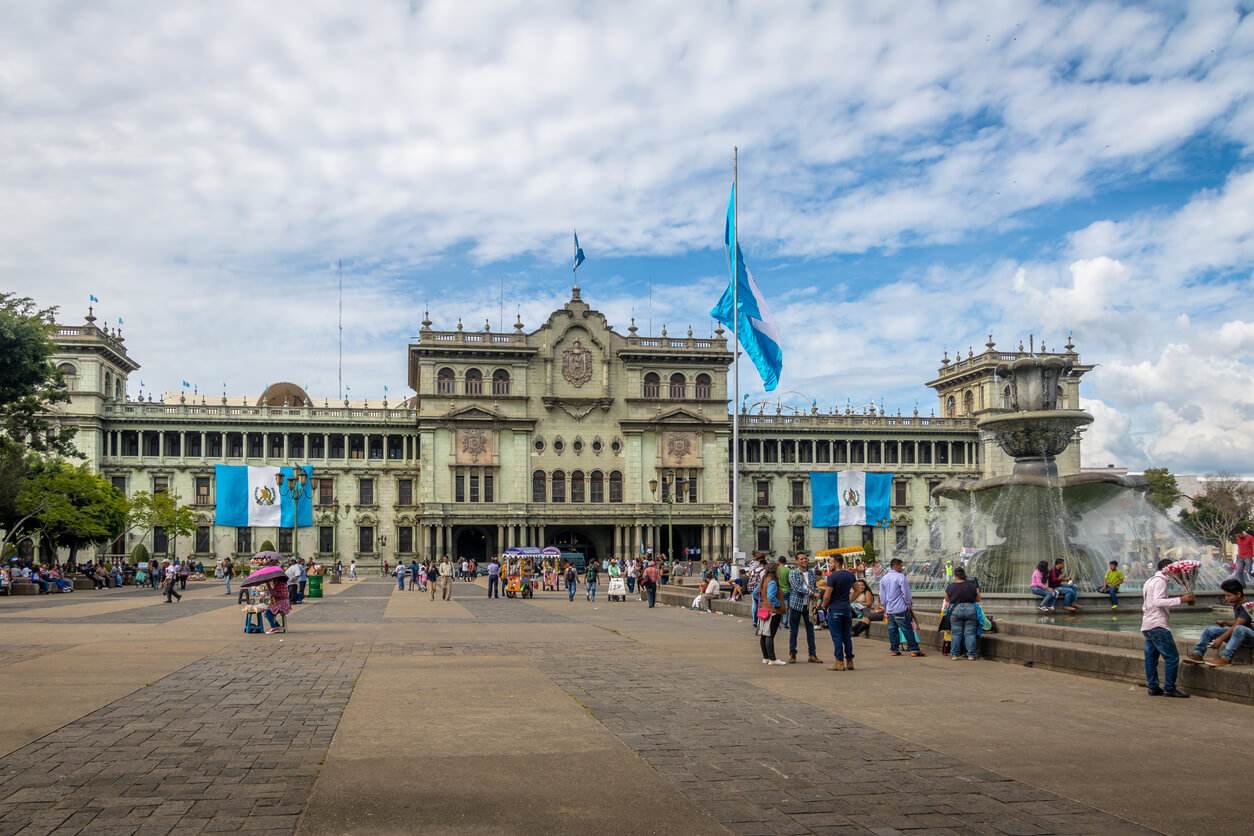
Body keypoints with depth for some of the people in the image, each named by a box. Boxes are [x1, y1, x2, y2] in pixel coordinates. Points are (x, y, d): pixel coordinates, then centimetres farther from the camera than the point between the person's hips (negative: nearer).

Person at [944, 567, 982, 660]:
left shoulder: (950, 587, -1)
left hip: (955, 610, 0)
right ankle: (971, 655, 6)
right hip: (970, 610, 0)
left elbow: (947, 600, 13)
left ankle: (954, 655, 7)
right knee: (970, 634, 4)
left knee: (956, 634, 5)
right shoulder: (972, 586, -1)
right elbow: (978, 599, 10)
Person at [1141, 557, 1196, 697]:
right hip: (1157, 625, -10)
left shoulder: (1150, 580, 22)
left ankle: (1153, 687, 11)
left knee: (1151, 657, 9)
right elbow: (1158, 601, -23)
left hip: (1146, 625, 10)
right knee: (1172, 656, -8)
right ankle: (1169, 688, -9)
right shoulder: (1160, 581, -9)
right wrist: (1180, 600, -27)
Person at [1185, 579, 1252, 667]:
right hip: (1238, 634, 9)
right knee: (1210, 630, -2)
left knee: (1239, 629, -42)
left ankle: (1225, 658, -42)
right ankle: (1197, 654, -13)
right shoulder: (1236, 605, 7)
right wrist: (1225, 623, 0)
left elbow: (1237, 625, -25)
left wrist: (1221, 639, -27)